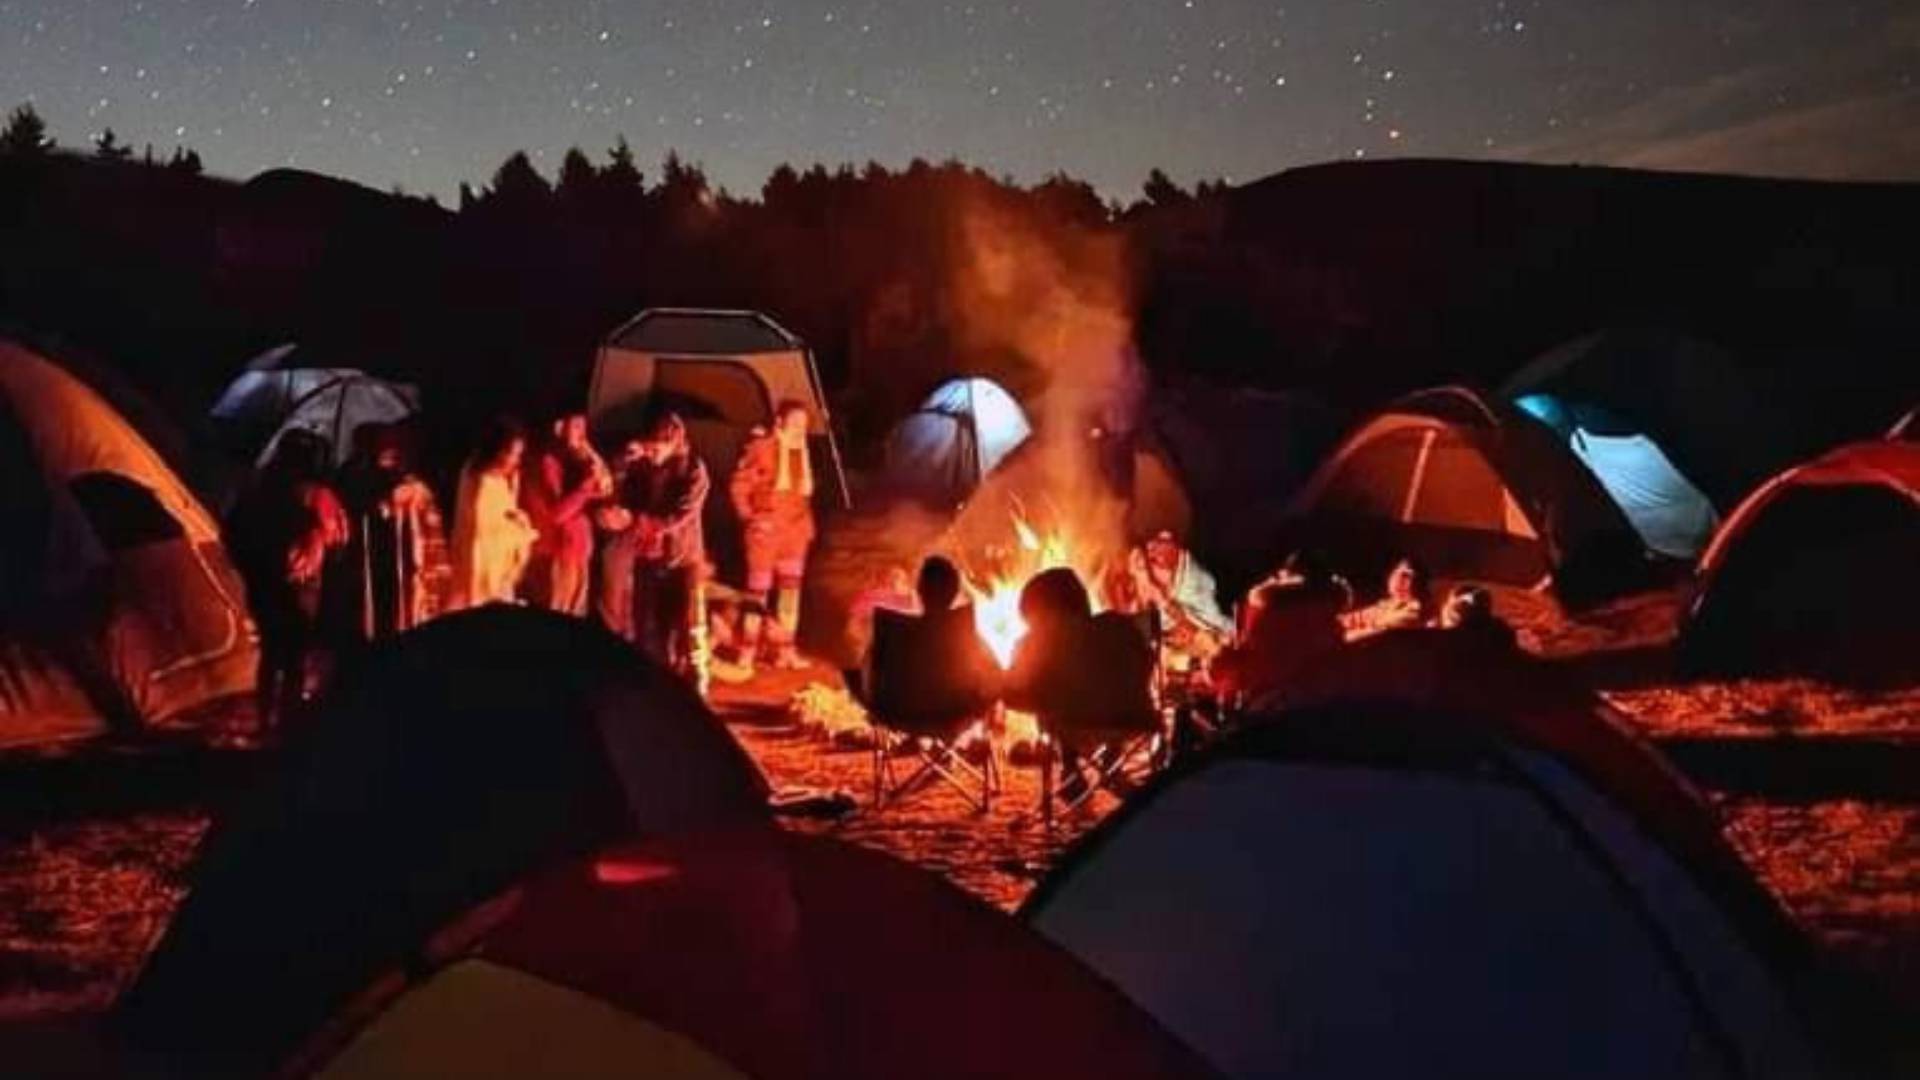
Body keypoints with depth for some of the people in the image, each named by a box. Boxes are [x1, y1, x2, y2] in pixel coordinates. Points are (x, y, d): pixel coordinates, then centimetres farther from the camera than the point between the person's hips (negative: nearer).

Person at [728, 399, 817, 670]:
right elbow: (738, 487, -11)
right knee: (759, 590, -1)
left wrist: (806, 521, 9)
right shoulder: (761, 448, -12)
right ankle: (748, 651, 8)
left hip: (795, 531, 7)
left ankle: (785, 649, 17)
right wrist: (751, 518, -14)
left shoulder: (801, 452, 10)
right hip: (765, 529, -7)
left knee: (790, 588, 9)